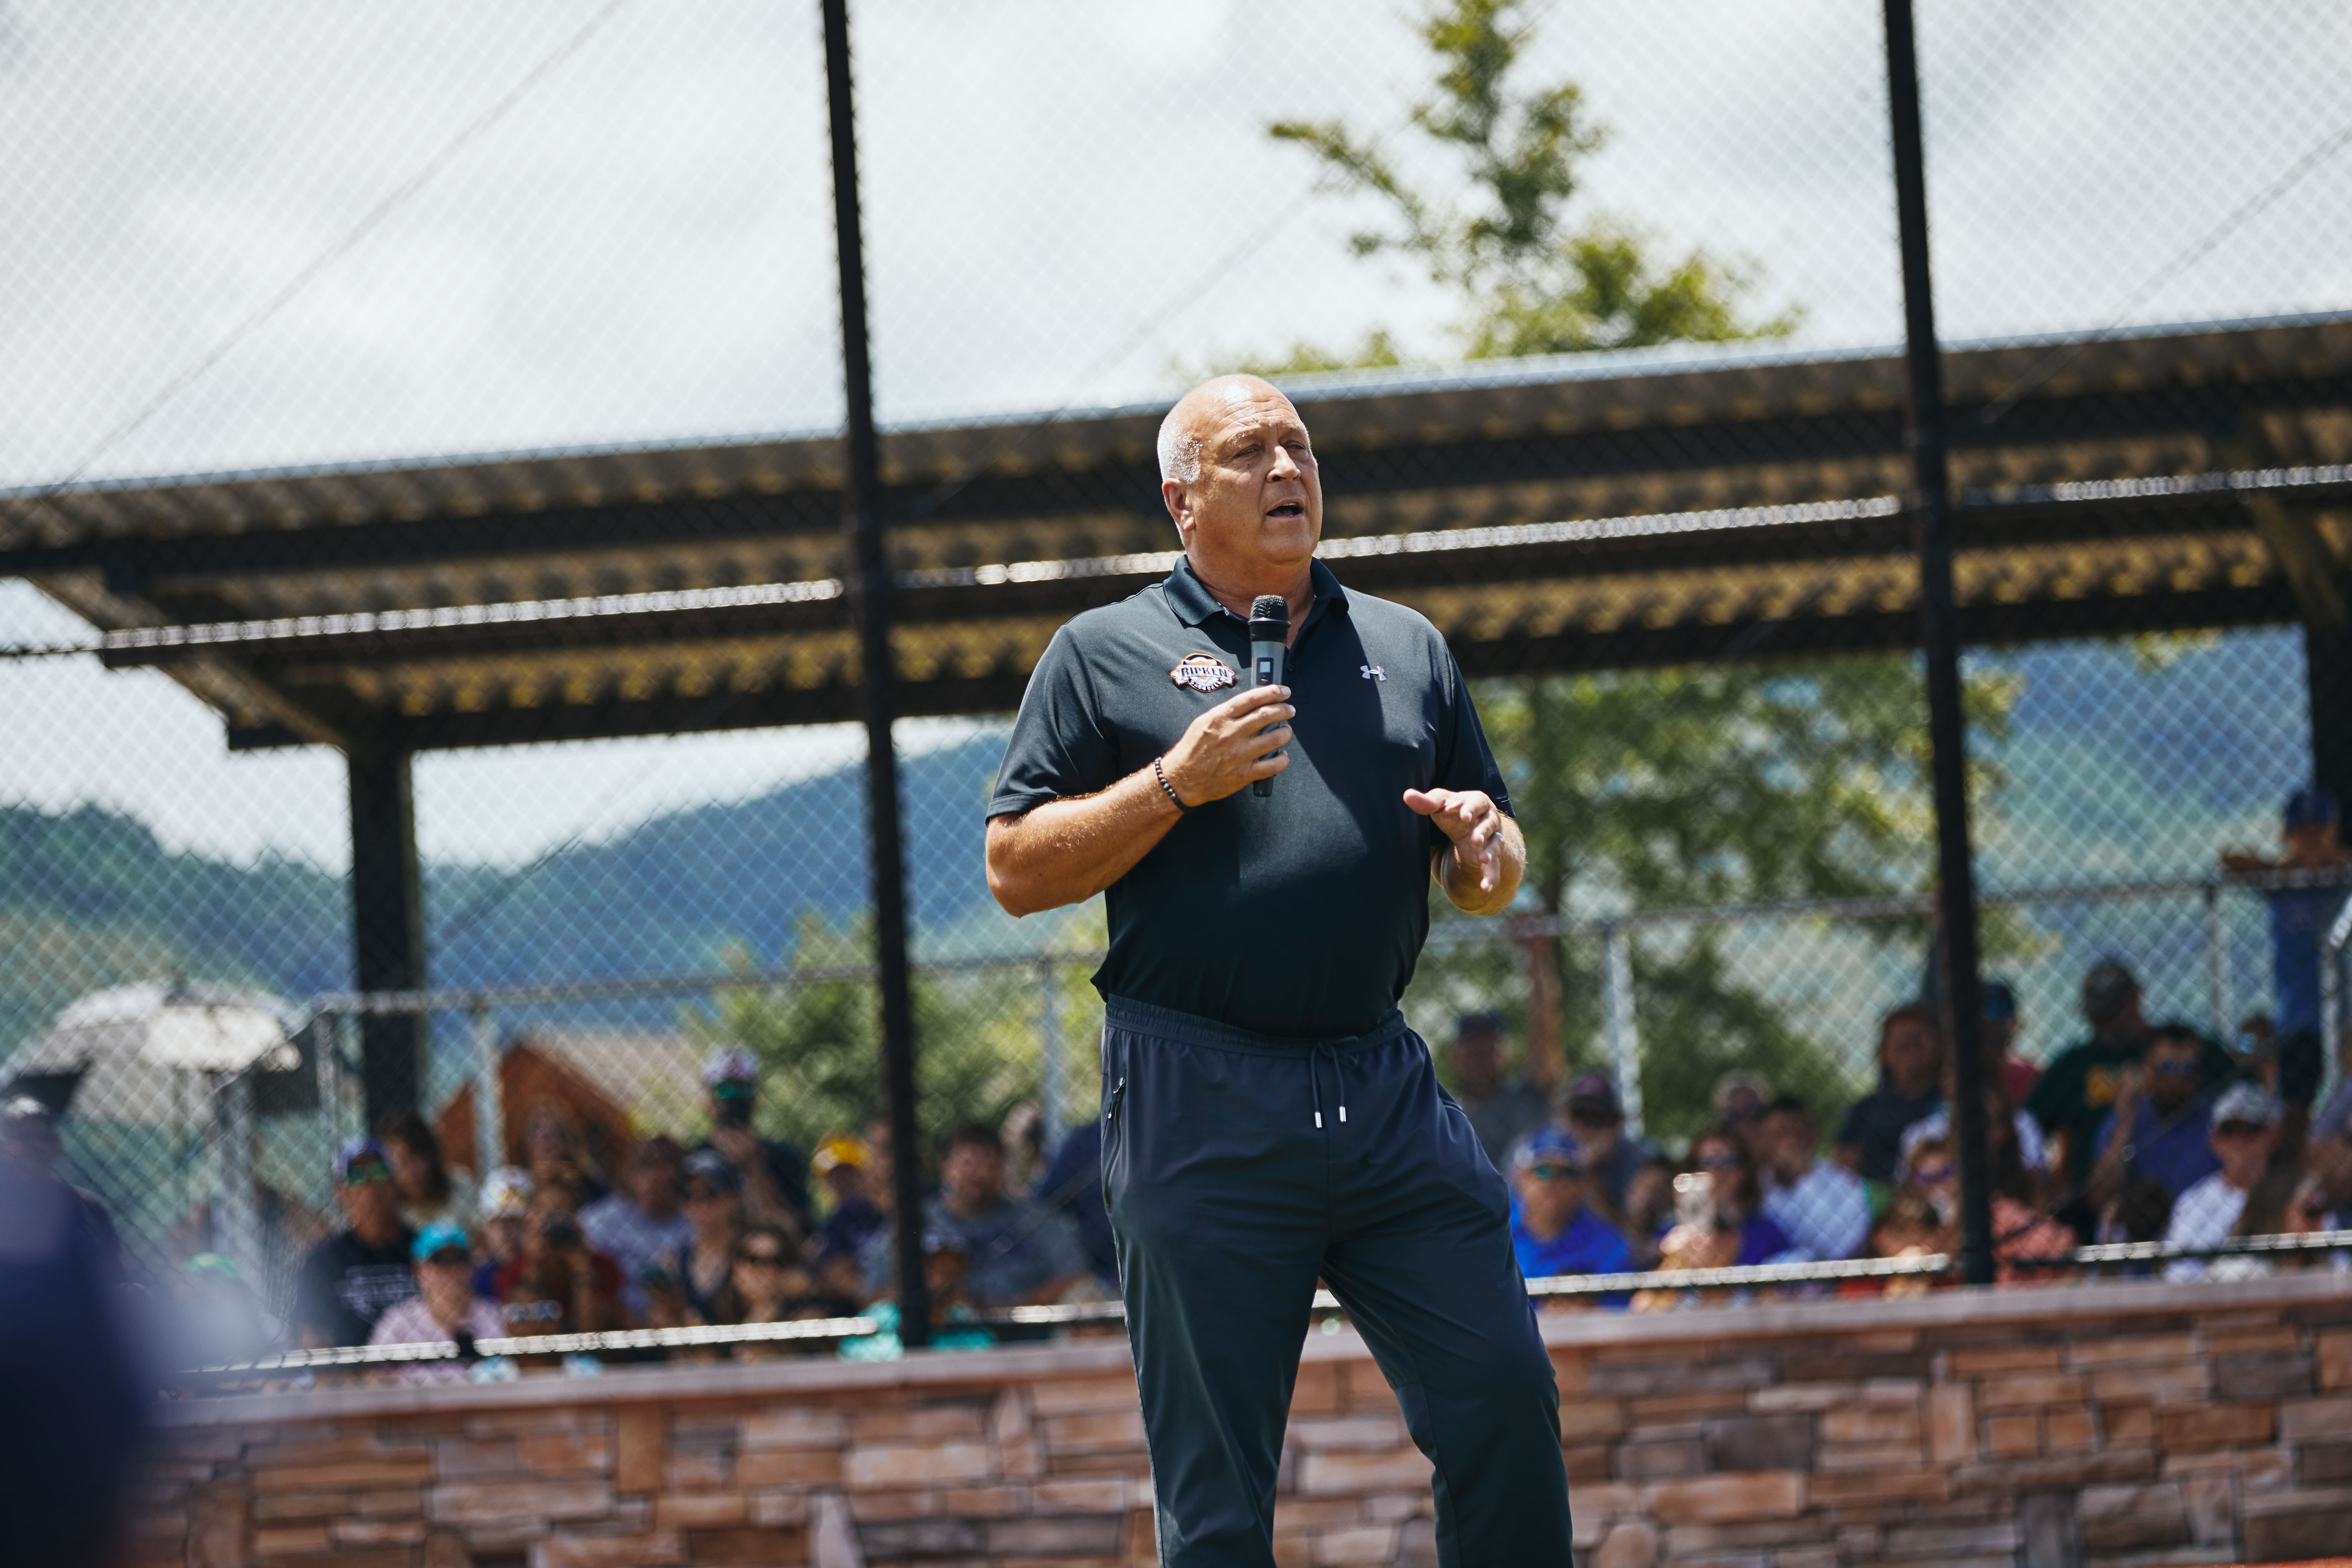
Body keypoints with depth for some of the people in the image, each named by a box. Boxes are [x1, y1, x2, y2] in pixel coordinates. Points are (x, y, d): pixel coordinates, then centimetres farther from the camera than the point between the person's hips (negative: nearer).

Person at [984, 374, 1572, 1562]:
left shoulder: (1407, 649, 18)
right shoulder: (1105, 655, 6)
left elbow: (1490, 879, 21)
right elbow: (1016, 872, -1)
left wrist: (1485, 850, -3)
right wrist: (1174, 785, -13)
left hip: (1386, 1095, 4)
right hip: (1200, 1108, -3)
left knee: (1507, 1399, -2)